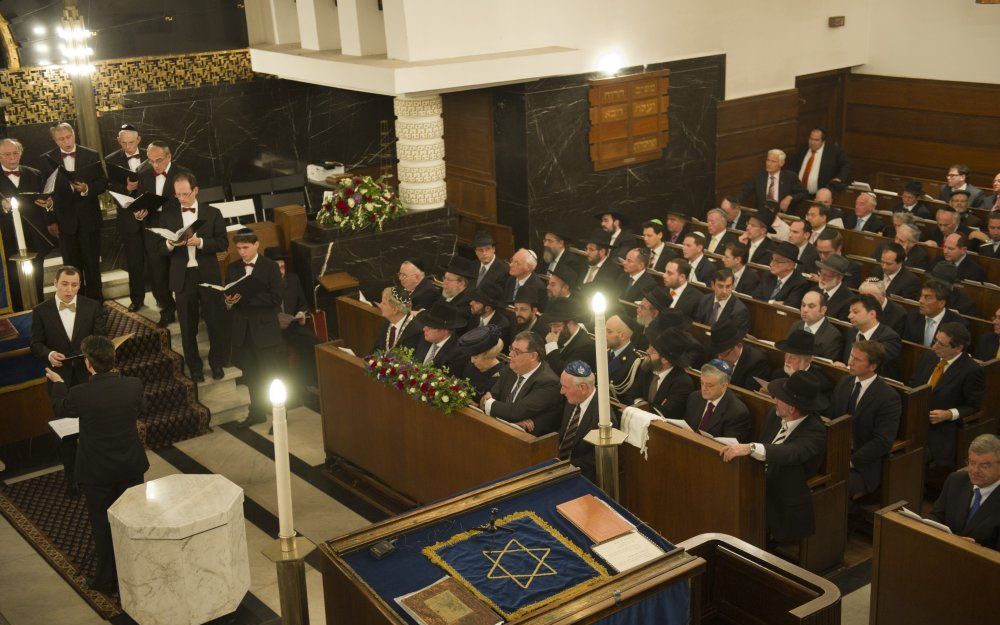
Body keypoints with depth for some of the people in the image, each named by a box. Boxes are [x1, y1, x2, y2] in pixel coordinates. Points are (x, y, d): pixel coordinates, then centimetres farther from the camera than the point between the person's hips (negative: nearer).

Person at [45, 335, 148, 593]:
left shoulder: (80, 394, -24)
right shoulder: (133, 385, -17)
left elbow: (60, 409, -1)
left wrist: (58, 383, 18)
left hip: (97, 472, -3)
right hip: (131, 466, 3)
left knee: (102, 525, 15)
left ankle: (107, 579, 27)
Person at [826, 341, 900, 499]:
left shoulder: (889, 397, -11)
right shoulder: (844, 382, 9)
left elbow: (883, 441, -15)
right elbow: (828, 418, 11)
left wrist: (851, 461, -18)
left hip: (862, 467, -6)